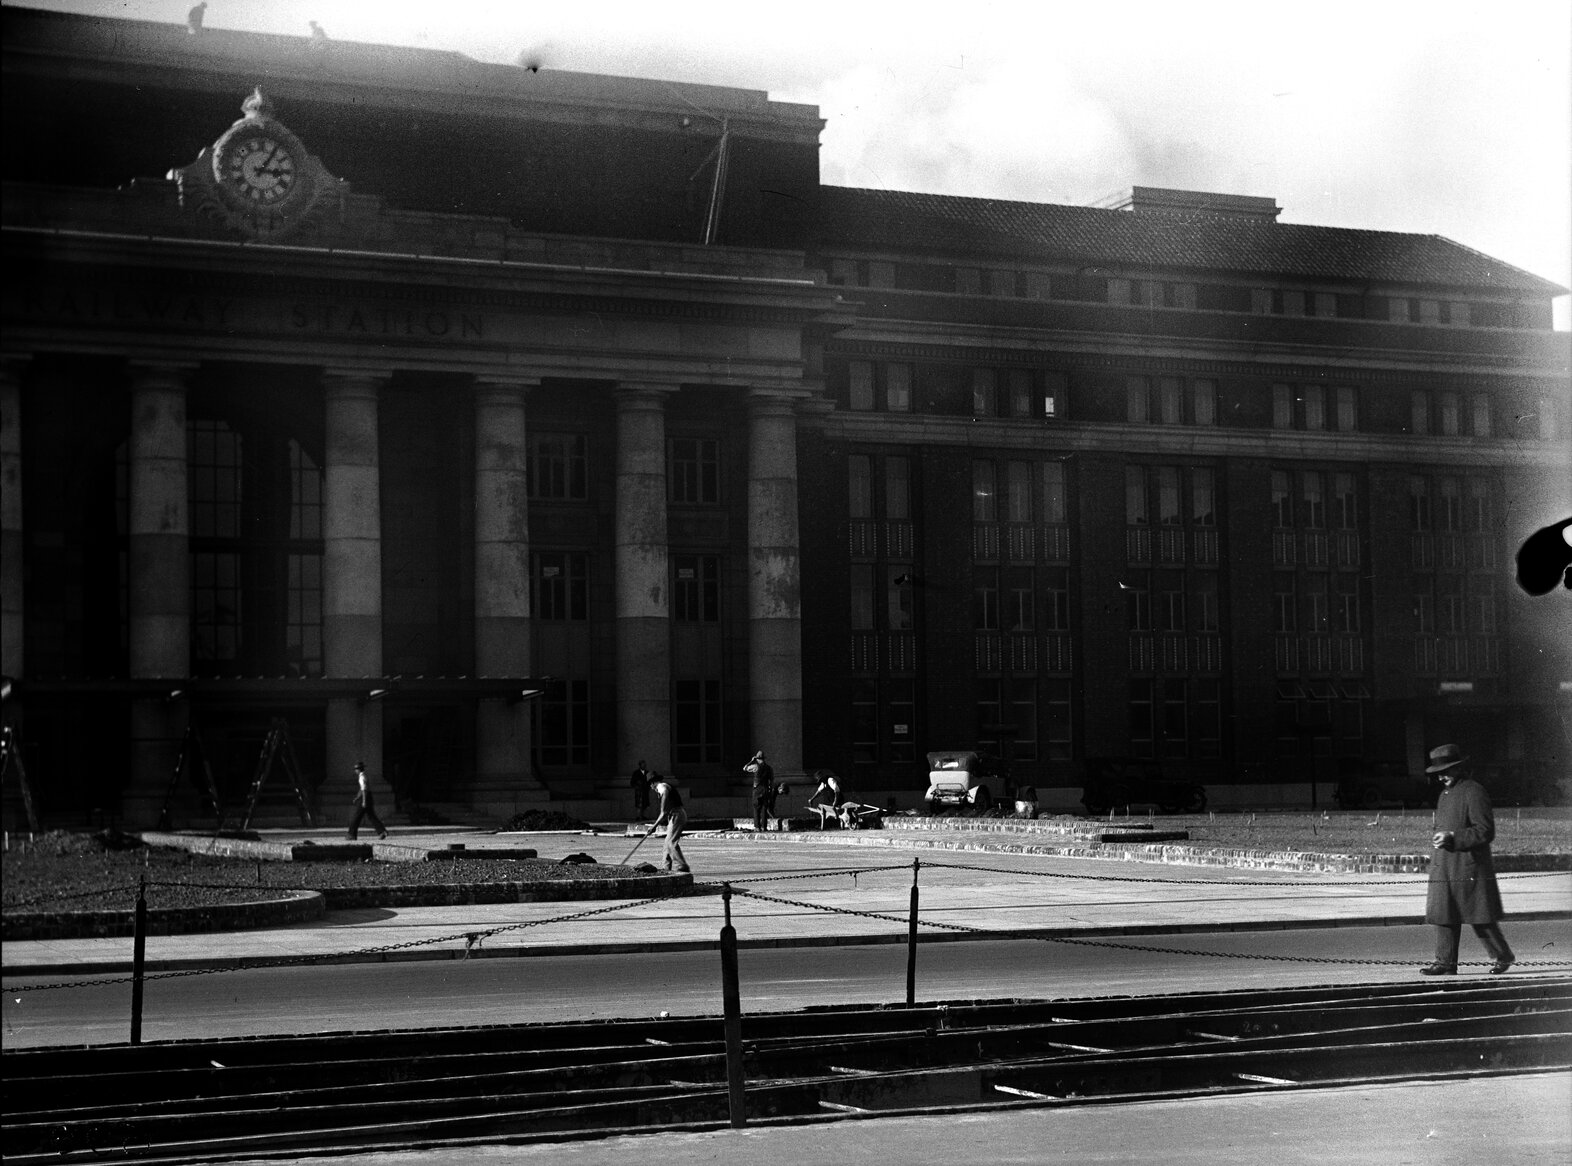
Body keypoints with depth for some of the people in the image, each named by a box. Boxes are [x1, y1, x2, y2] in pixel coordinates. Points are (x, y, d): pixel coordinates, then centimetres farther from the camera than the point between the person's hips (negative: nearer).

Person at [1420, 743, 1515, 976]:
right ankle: (1445, 961, 5)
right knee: (1443, 914, 3)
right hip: (1444, 868, 8)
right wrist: (1438, 837, 9)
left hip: (1469, 867, -8)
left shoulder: (1474, 793, -11)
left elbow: (1485, 831, -16)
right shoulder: (1445, 794, 17)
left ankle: (1504, 956, 14)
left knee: (1481, 917, -1)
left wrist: (1453, 838, -22)